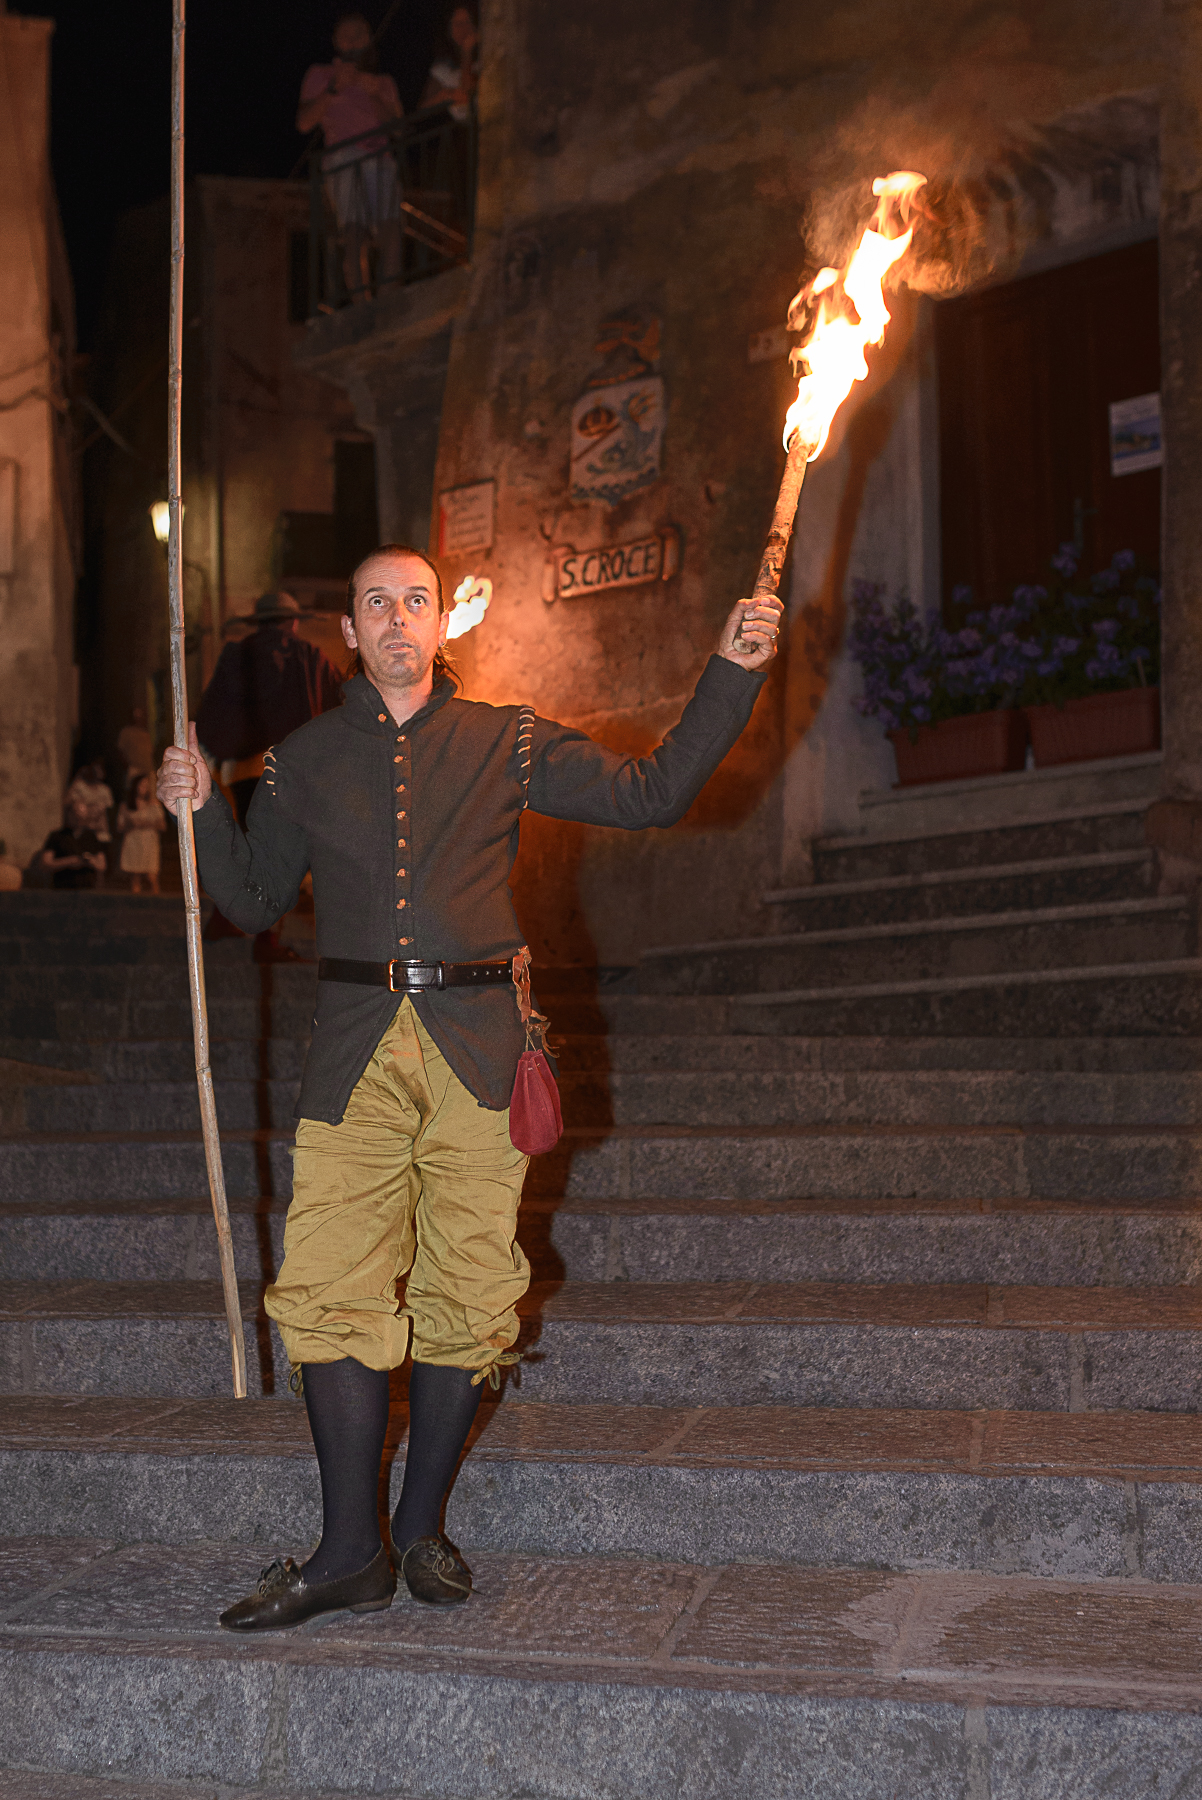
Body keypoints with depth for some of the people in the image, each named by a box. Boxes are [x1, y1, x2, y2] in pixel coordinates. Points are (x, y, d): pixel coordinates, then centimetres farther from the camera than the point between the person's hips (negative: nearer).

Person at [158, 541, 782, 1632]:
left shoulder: (507, 744, 11)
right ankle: (351, 1553, 1)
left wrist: (732, 674, 4)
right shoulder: (305, 762, 15)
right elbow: (252, 902, 21)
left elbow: (652, 793, 11)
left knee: (467, 1293, 0)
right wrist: (205, 811, 5)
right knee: (333, 1290, -7)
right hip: (354, 1048, 1)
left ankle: (422, 1527, 17)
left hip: (477, 1047, -1)